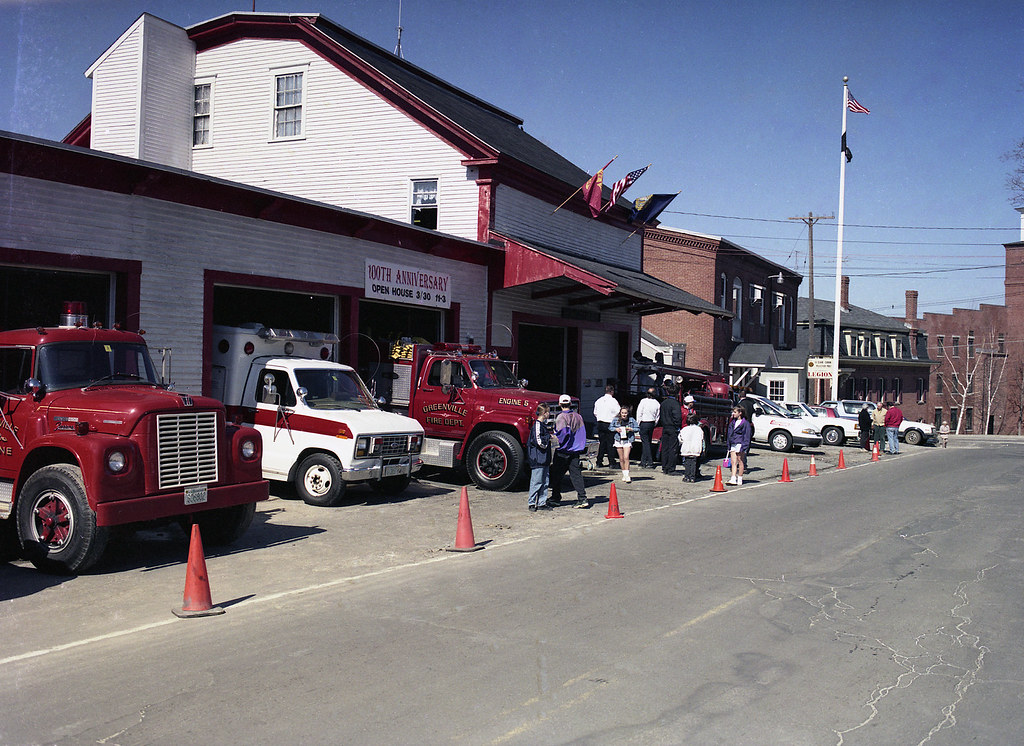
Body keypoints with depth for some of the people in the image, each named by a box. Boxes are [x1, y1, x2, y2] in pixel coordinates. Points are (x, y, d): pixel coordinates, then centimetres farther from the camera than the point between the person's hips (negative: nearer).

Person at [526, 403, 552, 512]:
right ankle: (531, 503, 3)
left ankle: (542, 503, 17)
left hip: (544, 459, 10)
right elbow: (538, 441, -23)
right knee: (536, 482, -5)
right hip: (538, 459, -10)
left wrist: (550, 437, 11)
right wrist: (549, 437, -10)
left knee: (544, 482, 12)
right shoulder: (537, 424, -14)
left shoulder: (543, 424, 16)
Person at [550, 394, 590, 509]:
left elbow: (563, 432, -21)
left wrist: (557, 441, -7)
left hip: (563, 452, -6)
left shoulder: (561, 417, -11)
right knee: (576, 474, 5)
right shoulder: (578, 416, 8)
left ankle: (556, 498, 14)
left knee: (556, 475, 7)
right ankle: (582, 498, -4)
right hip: (576, 451, 6)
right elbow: (582, 433, 13)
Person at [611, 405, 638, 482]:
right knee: (621, 459, 8)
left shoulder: (631, 420, -3)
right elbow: (611, 427, 11)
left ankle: (627, 475, -11)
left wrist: (631, 429, -13)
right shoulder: (616, 420, -1)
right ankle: (624, 474, 21)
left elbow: (638, 428, 4)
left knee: (626, 458, -14)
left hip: (627, 441, -2)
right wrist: (616, 429, -9)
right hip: (619, 440, 2)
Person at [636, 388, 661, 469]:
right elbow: (657, 416, 7)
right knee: (648, 442, 13)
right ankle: (643, 462, 20)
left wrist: (638, 423, 1)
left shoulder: (643, 401, -13)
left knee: (646, 442, -3)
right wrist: (654, 425, 17)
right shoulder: (657, 403, 0)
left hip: (644, 423, -5)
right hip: (652, 424, 5)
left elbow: (639, 413, -9)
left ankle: (650, 462, -7)